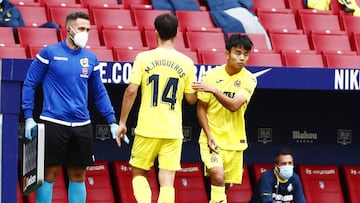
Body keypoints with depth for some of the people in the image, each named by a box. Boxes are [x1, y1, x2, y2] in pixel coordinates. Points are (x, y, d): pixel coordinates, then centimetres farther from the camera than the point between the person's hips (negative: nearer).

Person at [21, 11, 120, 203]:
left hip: (82, 126, 4)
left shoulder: (91, 58, 9)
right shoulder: (49, 53, -2)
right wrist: (28, 117, -5)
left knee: (78, 175, 7)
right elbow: (29, 84, 1)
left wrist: (112, 121, 10)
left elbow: (99, 93, 17)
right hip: (53, 123, -4)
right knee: (49, 173, -2)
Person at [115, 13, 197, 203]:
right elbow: (191, 99, 6)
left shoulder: (144, 58, -4)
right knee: (167, 182, 2)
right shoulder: (187, 63, 1)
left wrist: (122, 122, 0)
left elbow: (131, 91, -8)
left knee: (138, 173, 15)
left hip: (147, 128, -1)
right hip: (173, 130, 1)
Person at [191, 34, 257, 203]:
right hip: (212, 138, -2)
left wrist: (214, 90, -32)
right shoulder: (212, 75, -6)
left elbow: (234, 105, -20)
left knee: (226, 184, 11)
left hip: (234, 141, 2)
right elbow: (201, 107, 0)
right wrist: (209, 135, -10)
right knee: (217, 175, -26)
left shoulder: (249, 79, -6)